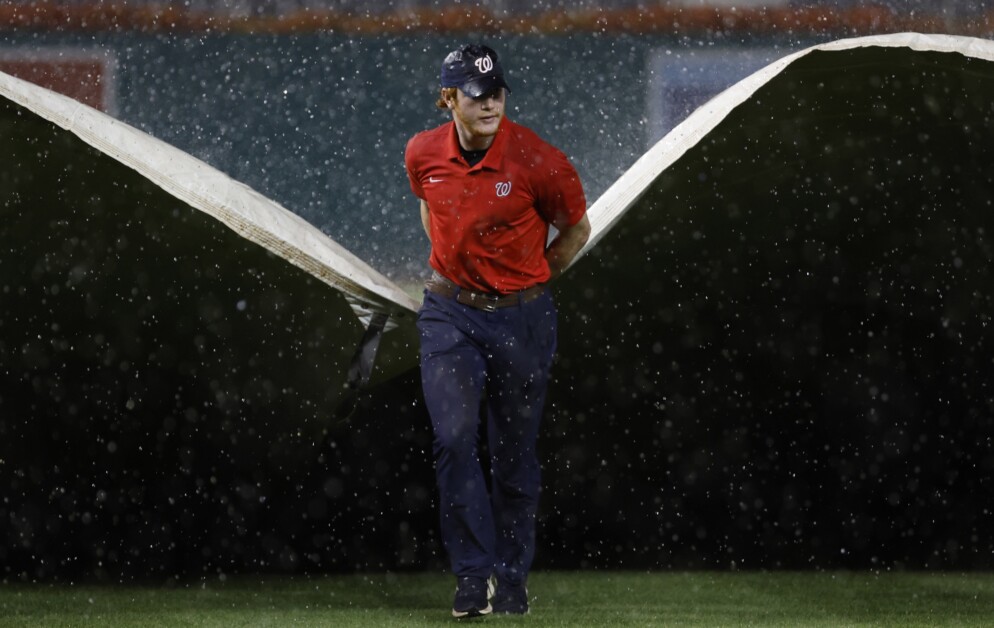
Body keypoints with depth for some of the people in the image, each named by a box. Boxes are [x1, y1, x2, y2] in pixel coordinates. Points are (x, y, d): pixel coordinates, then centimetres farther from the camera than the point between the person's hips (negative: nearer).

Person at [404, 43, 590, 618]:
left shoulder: (537, 160, -16)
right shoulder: (423, 154, -5)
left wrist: (531, 282, 6)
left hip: (522, 320, -2)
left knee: (515, 453, 7)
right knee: (454, 440, -13)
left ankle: (513, 578, 21)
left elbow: (576, 228, 1)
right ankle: (474, 575, -10)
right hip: (450, 313, 2)